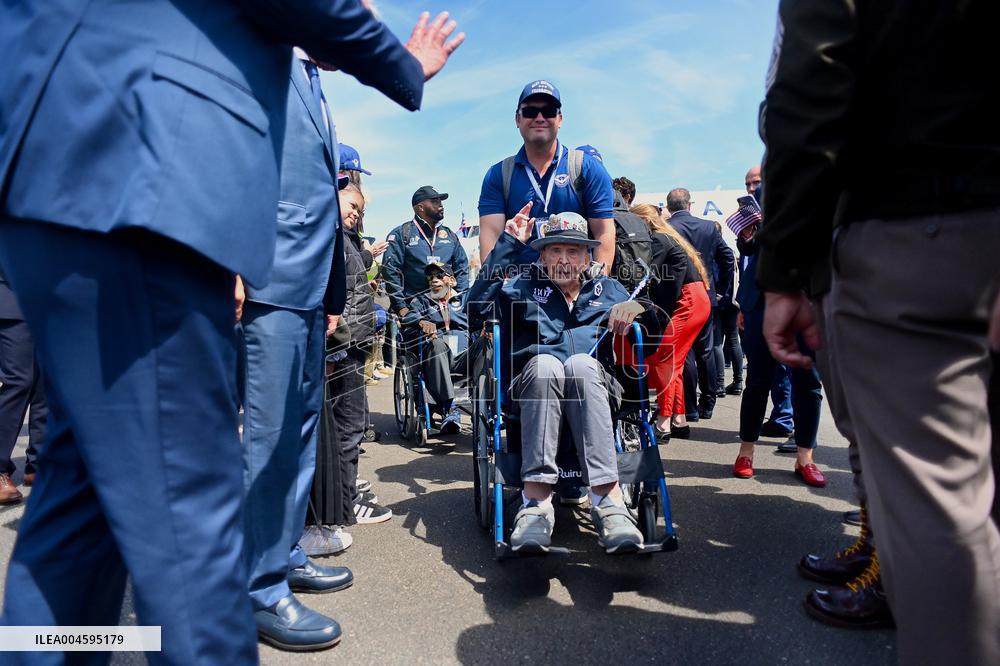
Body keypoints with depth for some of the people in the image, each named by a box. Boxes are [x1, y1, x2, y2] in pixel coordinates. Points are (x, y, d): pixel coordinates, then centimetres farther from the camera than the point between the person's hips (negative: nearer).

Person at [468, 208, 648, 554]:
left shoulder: (608, 289, 26)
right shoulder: (523, 287, 22)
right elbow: (479, 305, 3)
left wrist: (636, 306, -7)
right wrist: (508, 243, 4)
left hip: (593, 385, 1)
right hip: (534, 382, 0)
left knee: (581, 363, -34)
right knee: (545, 363, -35)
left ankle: (607, 497, -43)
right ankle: (536, 498, -41)